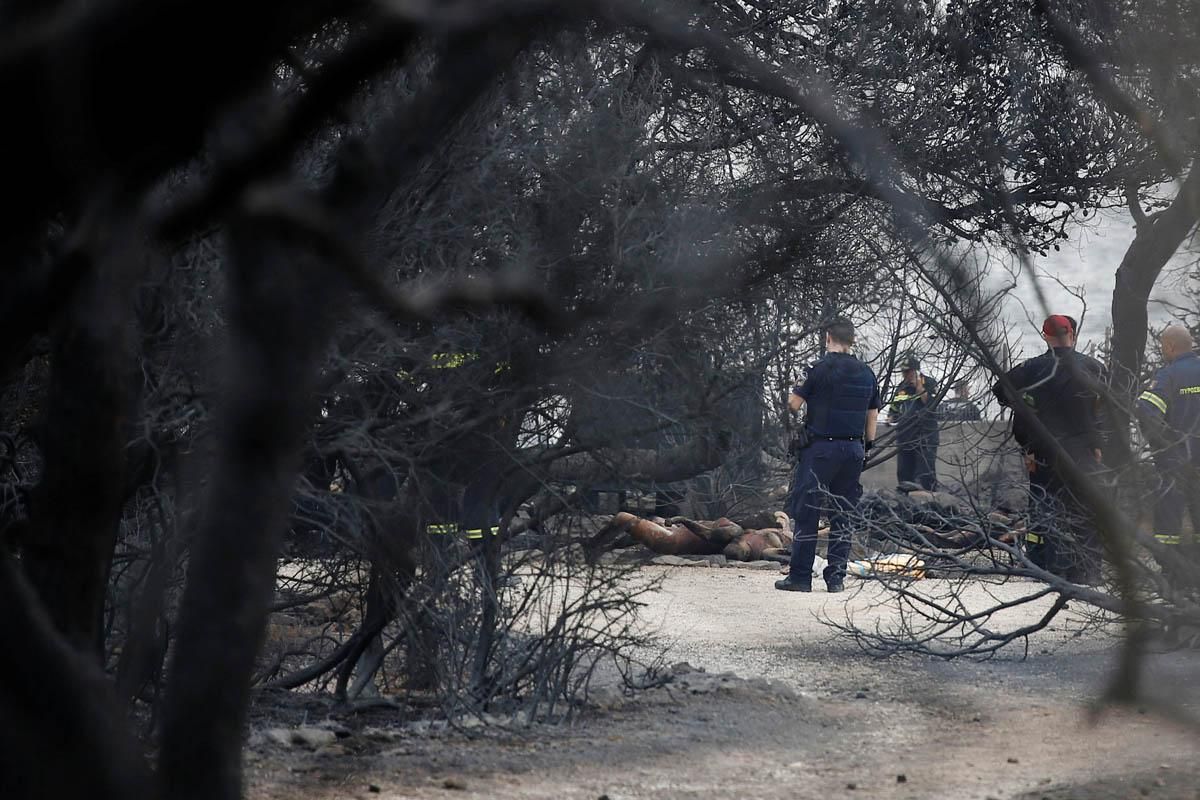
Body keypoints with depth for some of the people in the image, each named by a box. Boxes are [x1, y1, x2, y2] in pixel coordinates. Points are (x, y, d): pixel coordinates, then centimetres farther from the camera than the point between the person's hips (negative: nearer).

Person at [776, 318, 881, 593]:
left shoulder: (821, 369, -10)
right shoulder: (866, 373, 8)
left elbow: (794, 404, -8)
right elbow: (873, 415, 13)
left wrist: (797, 388, 13)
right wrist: (867, 446, 22)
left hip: (821, 447, -5)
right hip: (853, 450, 5)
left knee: (806, 513, 1)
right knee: (841, 515, 10)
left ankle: (800, 577, 0)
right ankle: (836, 577, 9)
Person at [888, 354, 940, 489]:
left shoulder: (929, 384, -1)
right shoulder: (901, 389, 16)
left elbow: (931, 404, -17)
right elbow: (893, 410, 27)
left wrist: (918, 386, -17)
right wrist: (890, 419, 6)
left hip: (924, 437, -6)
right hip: (904, 437, 6)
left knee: (926, 475, -13)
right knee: (904, 474, 9)